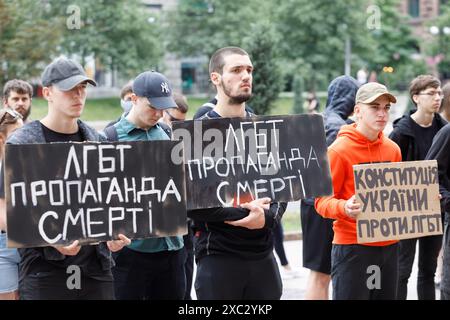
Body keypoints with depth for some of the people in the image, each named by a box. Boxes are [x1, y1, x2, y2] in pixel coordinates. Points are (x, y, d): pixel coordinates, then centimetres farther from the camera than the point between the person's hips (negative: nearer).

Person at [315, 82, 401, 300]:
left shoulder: (392, 149, 10)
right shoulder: (339, 150, -8)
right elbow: (322, 200, -9)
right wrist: (344, 208, -28)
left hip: (388, 245, 6)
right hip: (352, 247, -6)